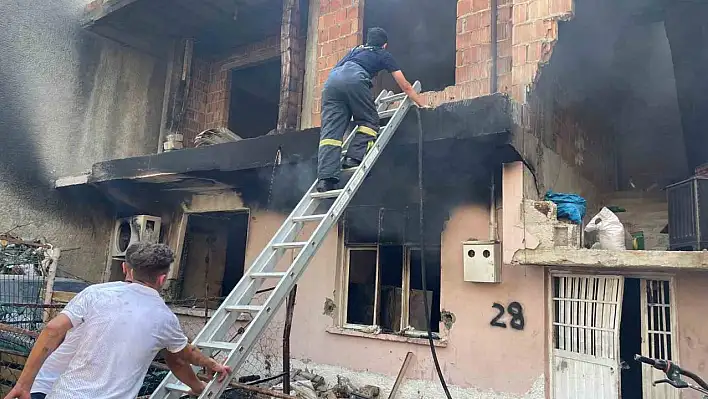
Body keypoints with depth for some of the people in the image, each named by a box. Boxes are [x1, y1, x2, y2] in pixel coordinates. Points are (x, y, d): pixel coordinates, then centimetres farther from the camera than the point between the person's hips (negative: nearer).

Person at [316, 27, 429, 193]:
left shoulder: (355, 50, 42)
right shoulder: (383, 54, 29)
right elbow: (405, 86, 31)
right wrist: (422, 104, 41)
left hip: (332, 79, 4)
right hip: (354, 79, -4)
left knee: (330, 132, -4)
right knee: (369, 122, 12)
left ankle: (325, 179, -16)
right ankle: (353, 158, -8)